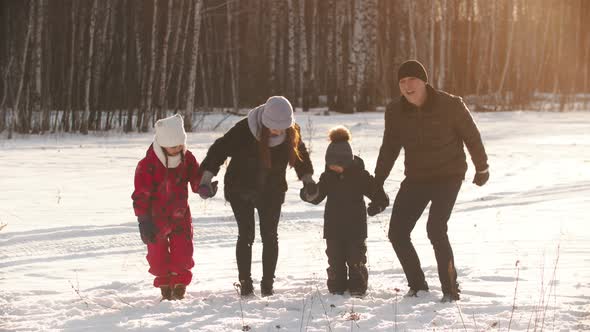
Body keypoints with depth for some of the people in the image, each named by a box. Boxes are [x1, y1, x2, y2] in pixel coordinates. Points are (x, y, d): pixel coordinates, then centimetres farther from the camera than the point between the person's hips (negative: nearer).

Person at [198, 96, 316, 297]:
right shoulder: (244, 130, -26)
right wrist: (207, 176, -25)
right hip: (240, 190, -3)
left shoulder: (291, 133, -13)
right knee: (246, 235, -4)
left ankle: (268, 283, 9)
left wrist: (307, 178, 0)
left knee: (270, 236, 0)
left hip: (271, 192, 3)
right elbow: (220, 149, -19)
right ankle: (245, 283, 6)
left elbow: (300, 153, 7)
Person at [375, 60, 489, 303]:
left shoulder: (450, 105, -14)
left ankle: (451, 290, -8)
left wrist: (481, 169, 11)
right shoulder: (395, 112, -3)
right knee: (397, 233, -3)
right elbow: (389, 149, 10)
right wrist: (376, 184, 8)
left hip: (448, 176, -5)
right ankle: (417, 286, 15)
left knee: (435, 229, -22)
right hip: (416, 179, 5)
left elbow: (472, 137, 0)